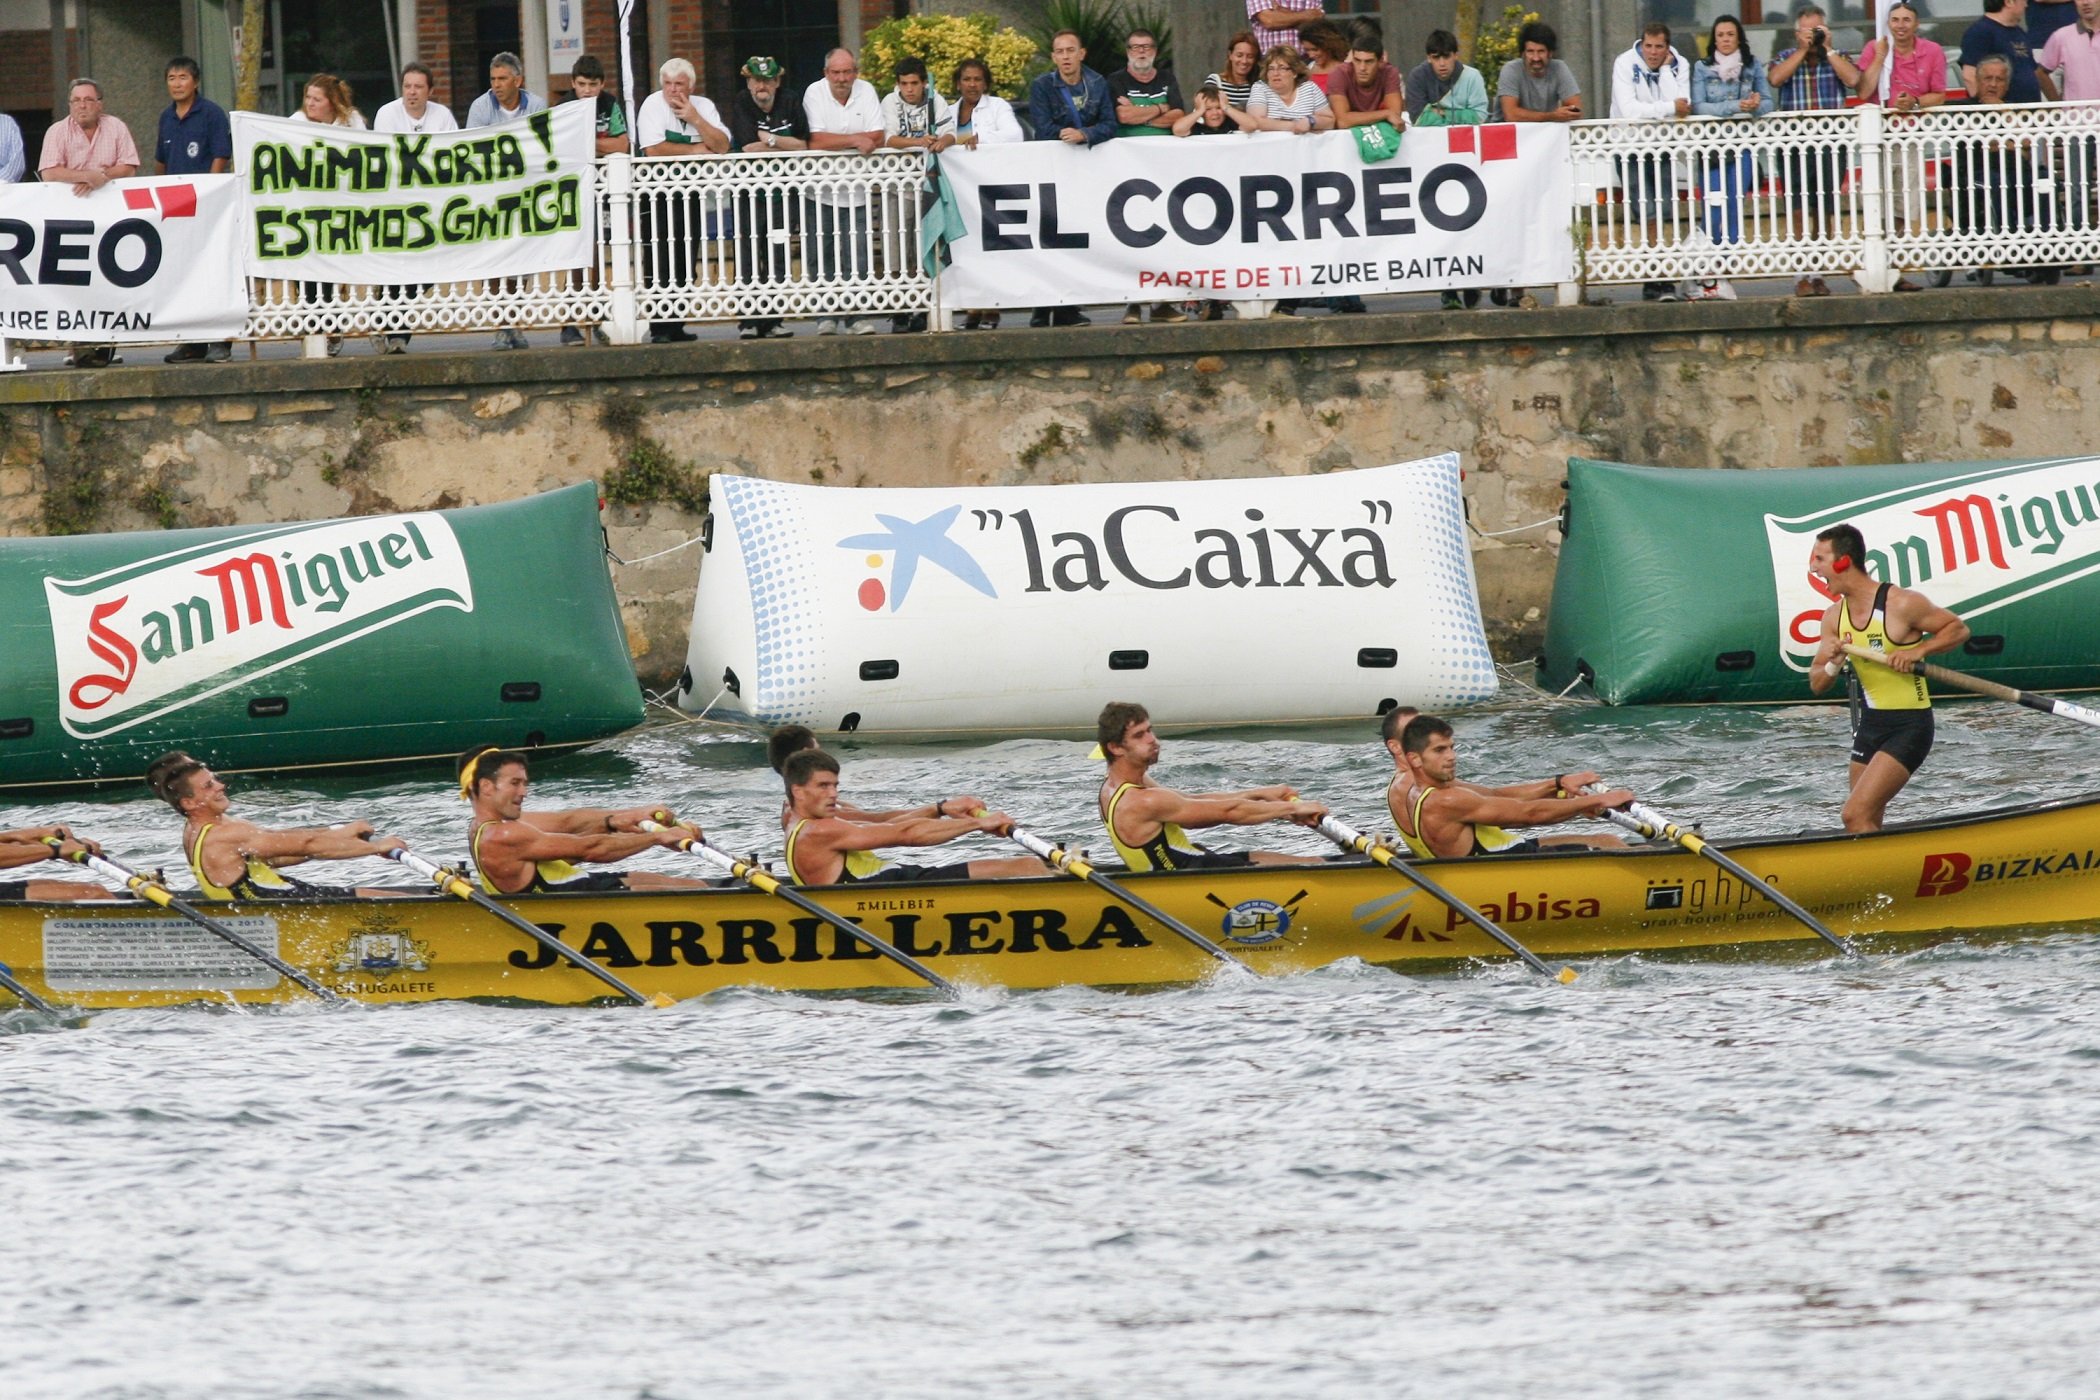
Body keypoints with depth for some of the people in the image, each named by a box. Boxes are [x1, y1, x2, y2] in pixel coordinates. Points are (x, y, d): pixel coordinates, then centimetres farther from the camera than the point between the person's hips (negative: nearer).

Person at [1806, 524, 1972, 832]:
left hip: (1909, 727, -7)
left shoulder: (1901, 604, -15)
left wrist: (1917, 651, -20)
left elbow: (1958, 629, -5)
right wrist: (1832, 664, -15)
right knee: (1867, 825, 10)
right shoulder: (1834, 617, 4)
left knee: (1856, 815, -18)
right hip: (1869, 725, 7)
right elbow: (1817, 685, 7)